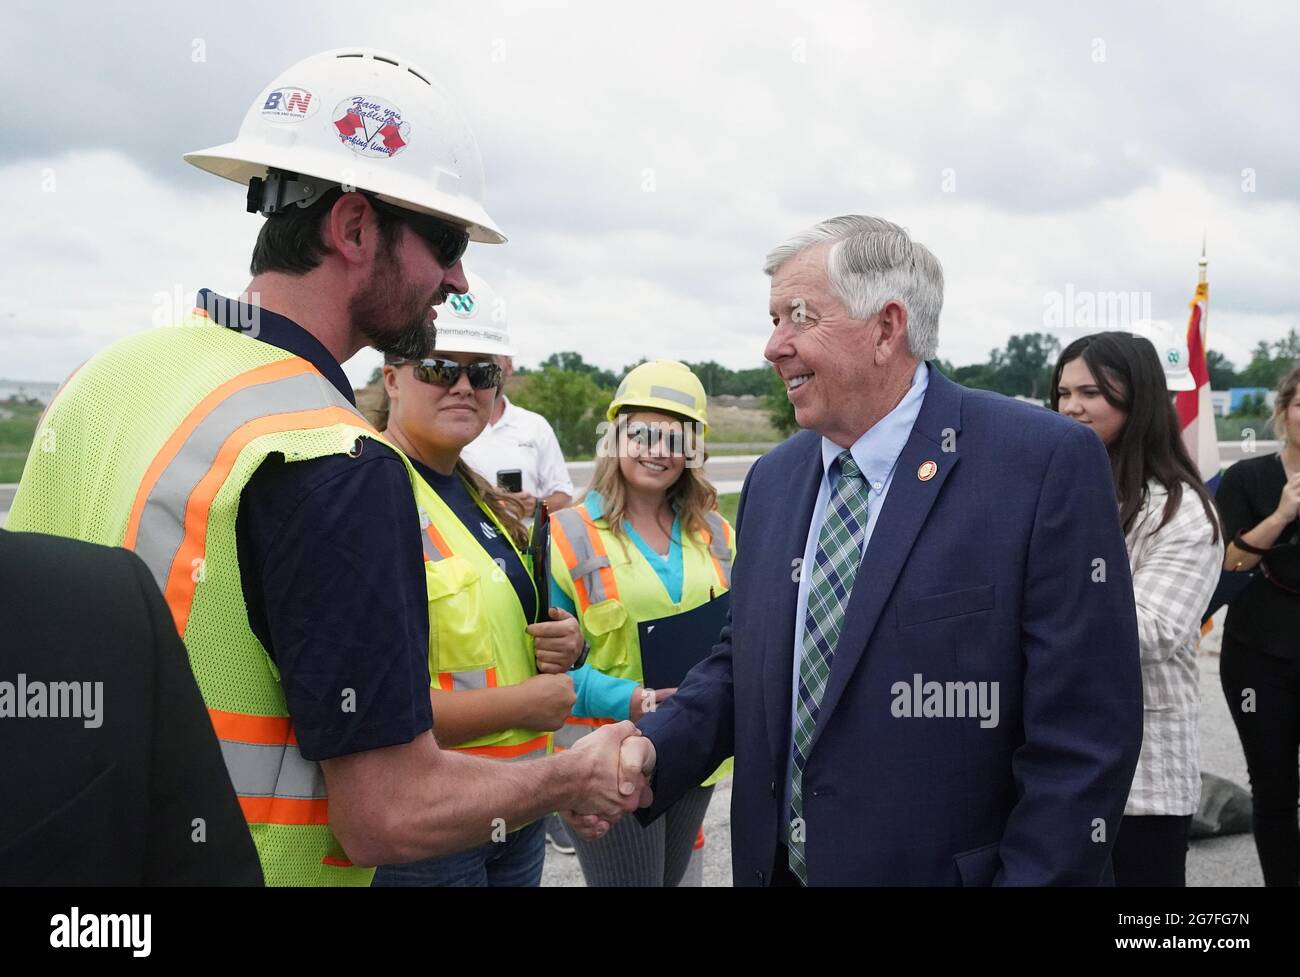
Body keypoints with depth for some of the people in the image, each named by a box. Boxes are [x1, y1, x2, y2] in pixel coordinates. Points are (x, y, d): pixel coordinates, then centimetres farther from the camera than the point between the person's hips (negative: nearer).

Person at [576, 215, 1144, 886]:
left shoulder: (1047, 464, -16)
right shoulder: (772, 479, 4)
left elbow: (1082, 737, -17)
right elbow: (744, 662, 10)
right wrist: (653, 751, -6)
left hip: (945, 868, -5)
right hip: (776, 867, 6)